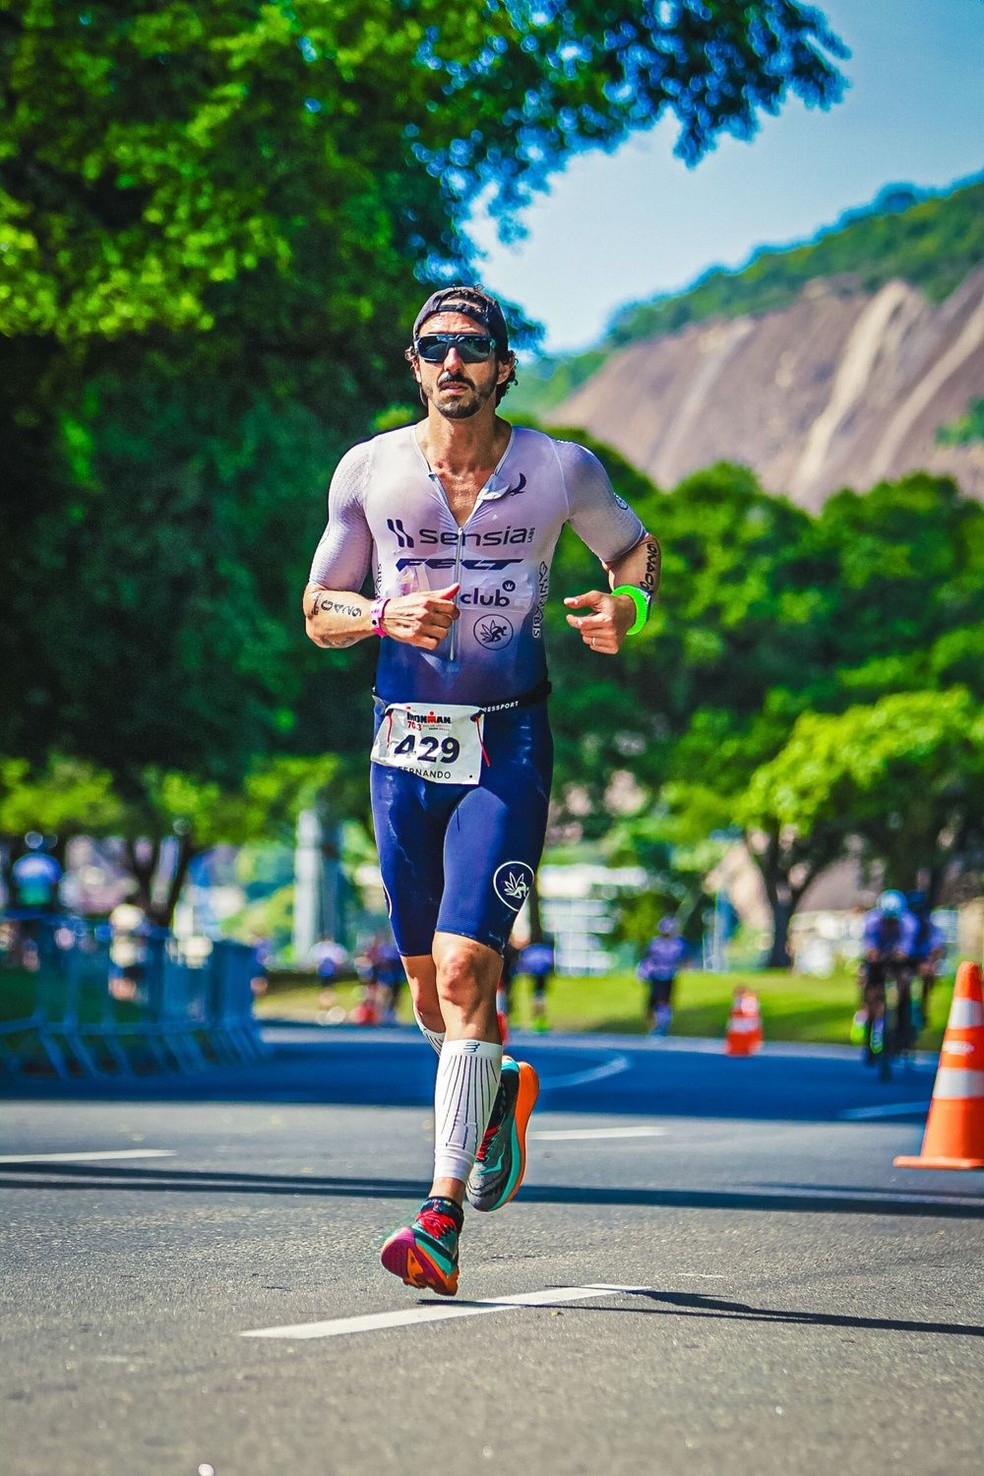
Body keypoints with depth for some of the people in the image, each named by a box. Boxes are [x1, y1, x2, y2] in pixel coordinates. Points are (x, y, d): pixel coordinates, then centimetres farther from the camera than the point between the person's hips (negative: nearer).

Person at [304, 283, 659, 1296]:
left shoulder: (561, 472, -3)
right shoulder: (368, 471, 1)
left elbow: (634, 546, 15)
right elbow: (319, 612, 8)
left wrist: (625, 609, -7)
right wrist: (392, 616, -13)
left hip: (508, 746, -3)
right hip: (405, 744, 3)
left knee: (466, 967, -17)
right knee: (429, 991, 11)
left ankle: (444, 1217, -17)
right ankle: (499, 1094, 45)